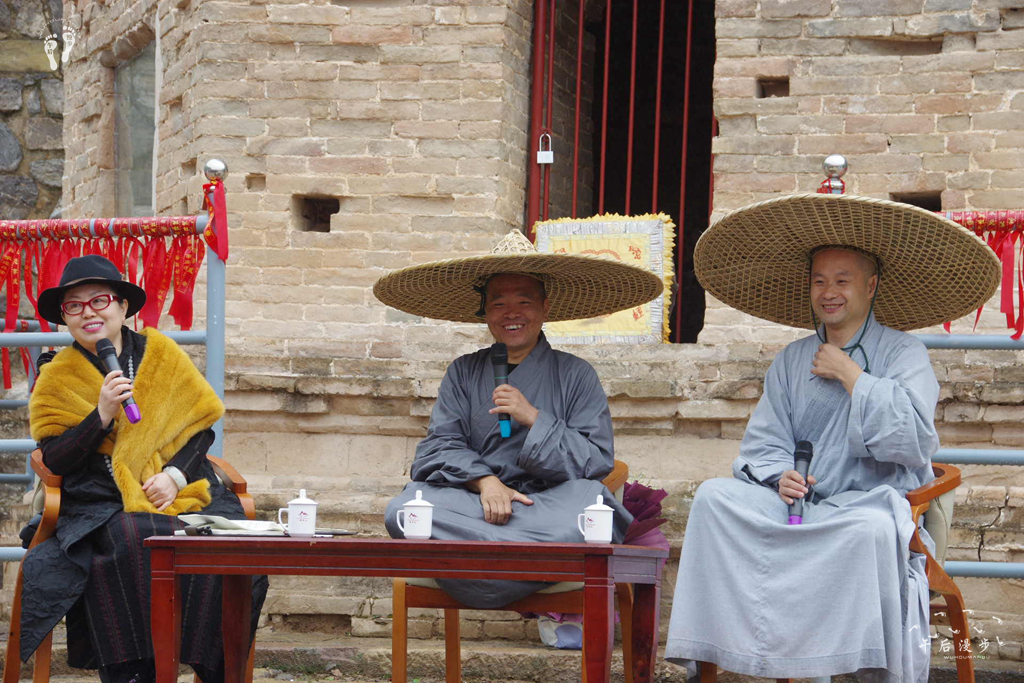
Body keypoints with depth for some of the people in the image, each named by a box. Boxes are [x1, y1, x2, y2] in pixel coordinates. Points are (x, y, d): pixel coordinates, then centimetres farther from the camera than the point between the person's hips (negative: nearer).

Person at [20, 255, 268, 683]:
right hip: (104, 509, -2)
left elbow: (201, 424, 9)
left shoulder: (159, 353, 11)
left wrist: (175, 474, -8)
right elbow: (53, 459, 1)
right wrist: (102, 416, -13)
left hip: (181, 494, 2)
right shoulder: (57, 379, 8)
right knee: (134, 543, -37)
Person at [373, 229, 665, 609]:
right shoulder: (464, 373, 16)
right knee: (403, 511, -30)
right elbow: (439, 447, 4)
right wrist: (485, 481, -16)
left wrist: (534, 419, -10)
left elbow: (597, 462, 1)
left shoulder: (575, 374, 9)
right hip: (473, 501, 2)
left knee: (589, 499, -38)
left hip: (549, 502, -2)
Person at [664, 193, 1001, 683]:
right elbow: (762, 443, 14)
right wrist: (779, 475, -10)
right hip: (798, 503, 5)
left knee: (873, 530, -40)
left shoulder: (902, 353, 2)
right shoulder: (791, 361, 17)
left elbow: (913, 441, -12)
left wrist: (853, 377, -9)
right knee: (714, 497, -21)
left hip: (873, 500, -5)